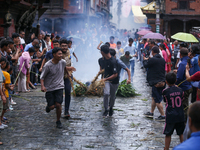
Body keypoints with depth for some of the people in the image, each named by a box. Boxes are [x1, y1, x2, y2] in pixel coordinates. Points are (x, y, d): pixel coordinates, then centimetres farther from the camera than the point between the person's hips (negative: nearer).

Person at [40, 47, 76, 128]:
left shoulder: (63, 62, -4)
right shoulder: (48, 65, -16)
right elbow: (42, 77, -8)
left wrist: (69, 69, 2)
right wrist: (42, 86, -23)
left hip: (59, 87, 2)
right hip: (49, 88, -2)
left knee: (58, 105, -7)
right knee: (52, 106, -3)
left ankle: (58, 121, 13)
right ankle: (48, 106, 36)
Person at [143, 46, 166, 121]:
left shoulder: (152, 60, -17)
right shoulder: (163, 60, 6)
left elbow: (146, 65, -2)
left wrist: (145, 60, 22)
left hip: (156, 82, -8)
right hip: (162, 81, 8)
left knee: (158, 100, -3)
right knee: (154, 97, 22)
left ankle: (163, 116, -2)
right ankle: (151, 112, 32)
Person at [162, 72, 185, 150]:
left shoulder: (165, 91, -10)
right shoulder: (180, 90, -2)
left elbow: (165, 101, 3)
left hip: (170, 116, -3)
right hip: (180, 116, 3)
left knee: (168, 134, 7)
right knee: (181, 133, 15)